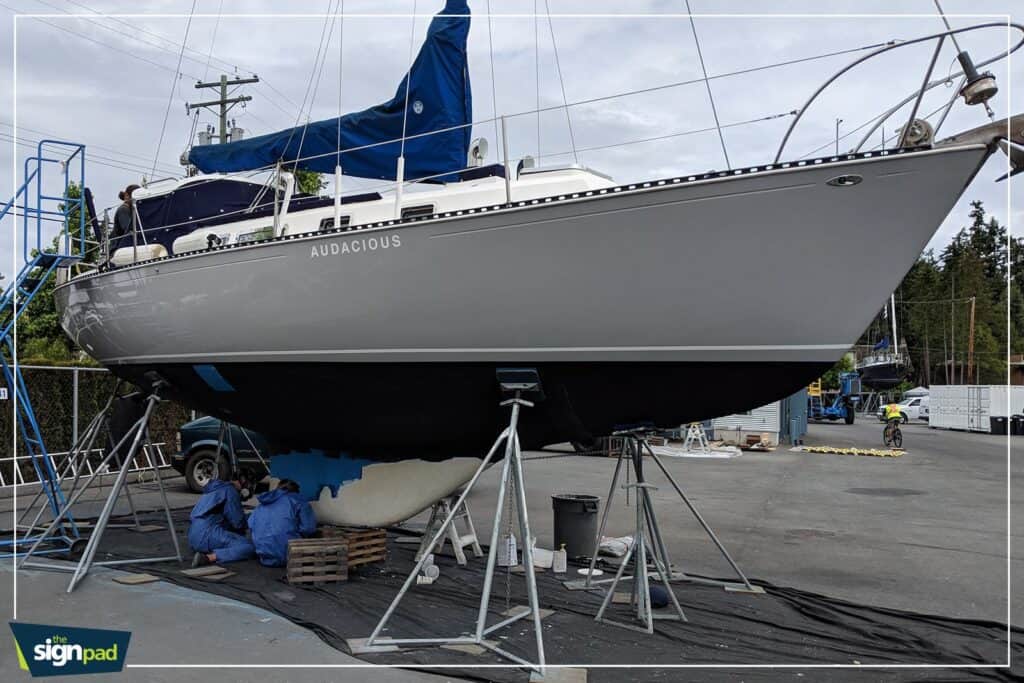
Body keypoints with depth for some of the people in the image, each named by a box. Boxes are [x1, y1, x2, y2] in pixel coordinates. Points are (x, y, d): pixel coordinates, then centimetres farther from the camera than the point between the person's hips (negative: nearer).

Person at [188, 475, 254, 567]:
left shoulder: (216, 488, 25)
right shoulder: (230, 490, -3)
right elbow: (238, 522, -7)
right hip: (208, 533, -10)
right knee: (250, 547, -19)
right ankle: (209, 557, -28)